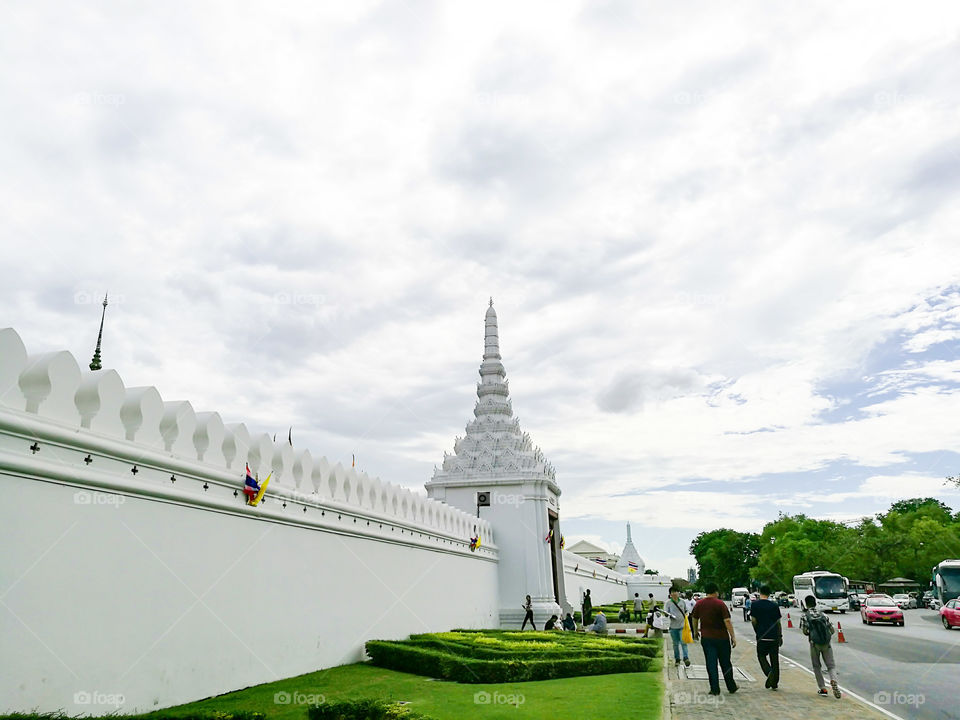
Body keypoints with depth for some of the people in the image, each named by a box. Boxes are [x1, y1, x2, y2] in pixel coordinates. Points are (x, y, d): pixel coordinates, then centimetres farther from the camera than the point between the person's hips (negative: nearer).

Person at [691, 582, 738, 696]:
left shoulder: (699, 604, 2)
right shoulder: (720, 604, -10)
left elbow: (694, 619, 12)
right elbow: (727, 621, -15)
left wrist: (696, 631, 26)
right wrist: (733, 636, -10)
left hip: (706, 638, 2)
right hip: (722, 638, -2)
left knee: (711, 664, 3)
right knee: (725, 663, 12)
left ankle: (715, 689, 1)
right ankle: (731, 687, 23)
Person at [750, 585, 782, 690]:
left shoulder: (755, 605, -1)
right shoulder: (774, 605, 3)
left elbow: (753, 621, -1)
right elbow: (778, 623, 6)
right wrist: (780, 636, 16)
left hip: (762, 637, -2)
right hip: (774, 636, 2)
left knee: (761, 656, 11)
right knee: (774, 659, 11)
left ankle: (769, 672, -15)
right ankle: (774, 683, 14)